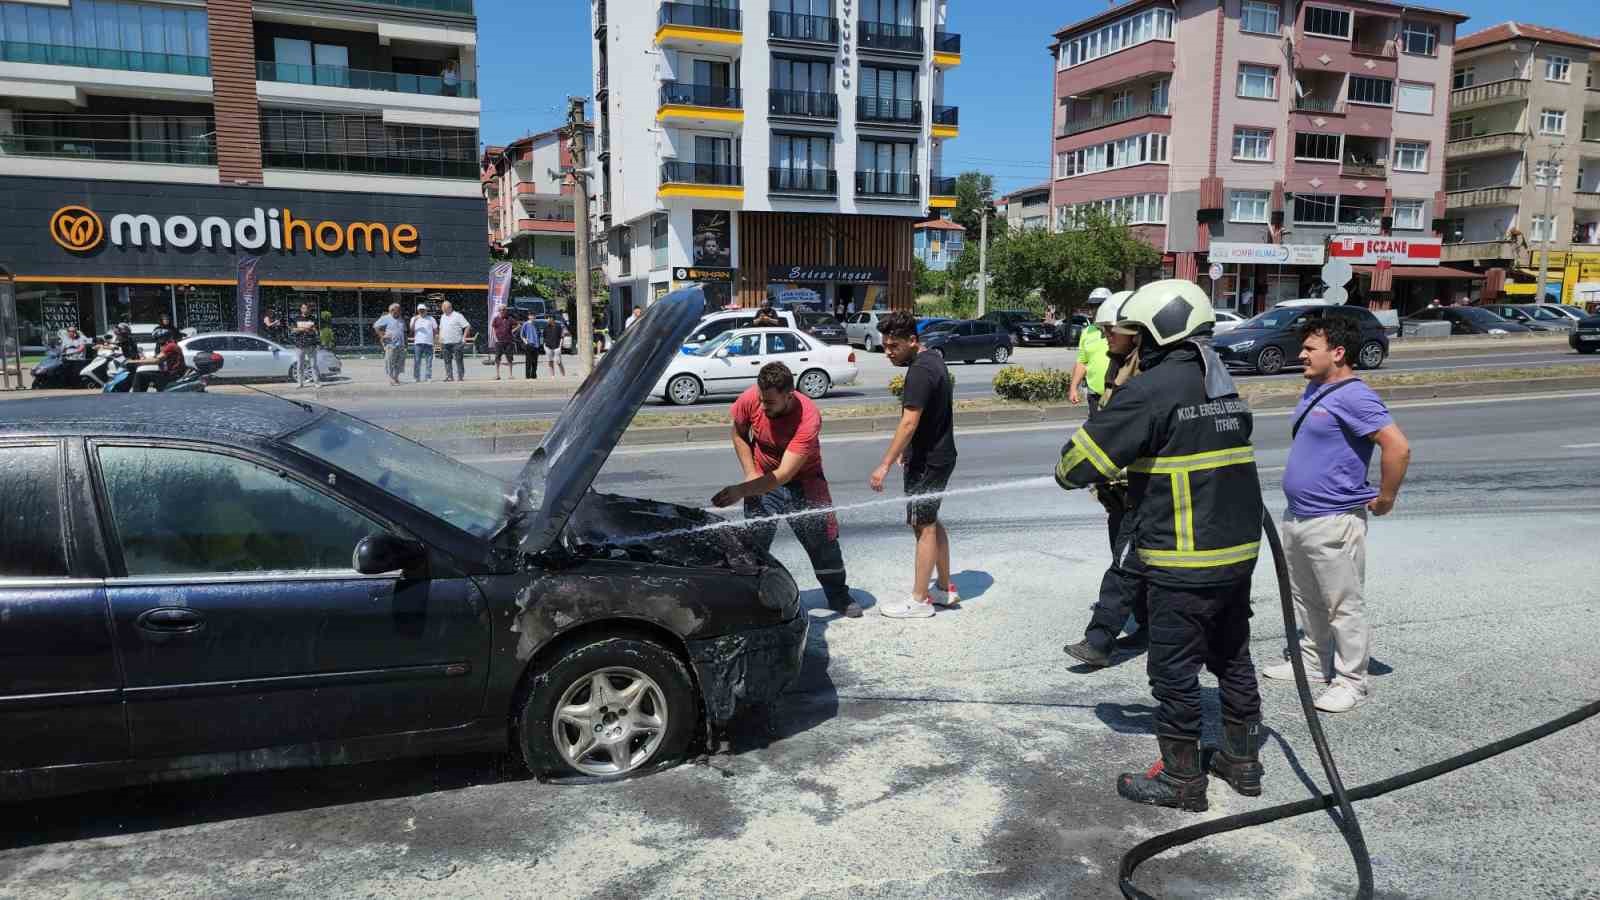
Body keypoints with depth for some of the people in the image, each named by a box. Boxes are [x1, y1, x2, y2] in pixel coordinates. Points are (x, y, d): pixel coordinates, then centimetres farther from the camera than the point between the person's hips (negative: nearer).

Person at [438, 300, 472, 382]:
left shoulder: (457, 316, -5)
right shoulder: (443, 317, 17)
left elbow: (468, 326, -7)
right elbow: (441, 328, 28)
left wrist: (464, 337, -11)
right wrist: (440, 337, 13)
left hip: (457, 343, -6)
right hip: (446, 343, 6)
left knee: (459, 360, -4)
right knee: (447, 360, 4)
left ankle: (460, 376, 0)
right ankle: (449, 376, 8)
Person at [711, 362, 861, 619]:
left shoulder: (808, 418, -34)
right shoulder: (749, 399, -22)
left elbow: (784, 475, -37)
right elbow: (739, 434, 1)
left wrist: (741, 490, -44)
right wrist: (750, 473, -11)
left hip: (802, 480, -2)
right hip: (763, 481, 2)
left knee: (823, 539, 3)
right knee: (753, 541, -5)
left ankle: (839, 597, 22)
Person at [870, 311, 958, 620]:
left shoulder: (920, 372, -22)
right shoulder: (933, 359, 10)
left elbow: (909, 423, -26)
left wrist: (885, 466, -26)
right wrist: (907, 451, 20)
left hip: (927, 461, -10)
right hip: (939, 454, 10)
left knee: (924, 525, -2)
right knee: (931, 522, 18)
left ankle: (919, 600, 7)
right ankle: (945, 589, 27)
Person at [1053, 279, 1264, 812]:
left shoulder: (1152, 389, -17)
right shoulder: (1225, 386, 10)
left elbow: (1084, 456, -16)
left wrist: (1069, 472, 8)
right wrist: (1128, 472, 18)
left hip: (1184, 563, -9)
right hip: (1239, 550, 9)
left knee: (1175, 672, 5)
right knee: (1233, 659, 21)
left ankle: (1181, 780, 17)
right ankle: (1242, 762, 35)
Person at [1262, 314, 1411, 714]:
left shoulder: (1353, 396, -19)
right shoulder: (1315, 388, 11)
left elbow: (1398, 447, -25)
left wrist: (1385, 498, -16)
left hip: (1333, 522, -10)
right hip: (1297, 516, 10)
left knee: (1343, 605, 1)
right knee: (1305, 599, 21)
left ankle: (1352, 681, 11)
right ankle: (1314, 660, 36)